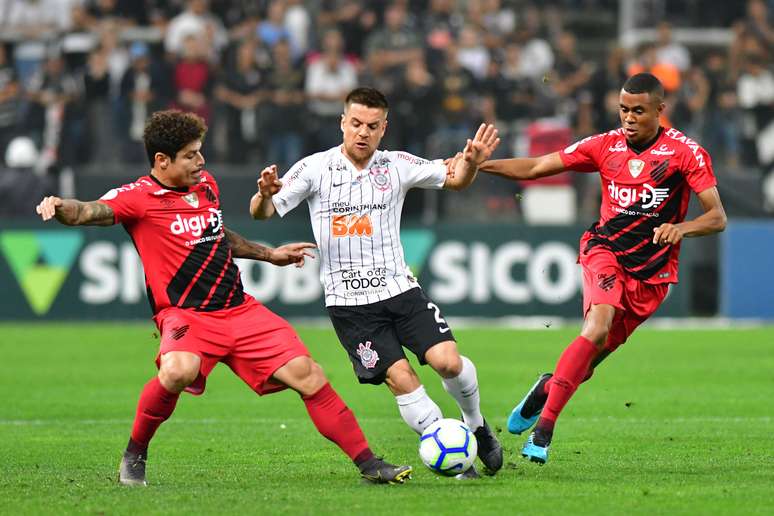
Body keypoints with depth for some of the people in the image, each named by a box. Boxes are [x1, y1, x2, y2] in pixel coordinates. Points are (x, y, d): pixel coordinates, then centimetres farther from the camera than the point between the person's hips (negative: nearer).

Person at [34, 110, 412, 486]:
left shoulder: (206, 184, 12)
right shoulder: (139, 197, -9)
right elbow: (90, 212, -26)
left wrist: (269, 254, 36)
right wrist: (60, 208, -47)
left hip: (240, 310, 6)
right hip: (186, 315, -6)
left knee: (306, 374, -2)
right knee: (178, 372, -37)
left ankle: (368, 464, 9)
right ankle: (134, 455, -11)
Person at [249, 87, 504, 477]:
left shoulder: (396, 166, 3)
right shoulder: (315, 169, -3)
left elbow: (454, 179, 6)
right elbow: (261, 212, -5)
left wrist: (470, 162, -18)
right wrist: (265, 193, -29)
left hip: (398, 289, 2)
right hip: (349, 304, -2)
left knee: (447, 360, -15)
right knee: (400, 378, -13)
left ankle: (476, 426, 14)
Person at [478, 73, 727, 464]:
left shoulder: (685, 152, -7)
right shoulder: (606, 146, 0)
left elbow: (717, 218, -10)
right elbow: (535, 168, 2)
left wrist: (681, 228, -30)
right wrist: (478, 164, -10)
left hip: (652, 273, 0)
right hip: (606, 251, 0)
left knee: (595, 355, 2)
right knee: (598, 327, -27)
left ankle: (548, 387, 37)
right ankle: (543, 428, -24)